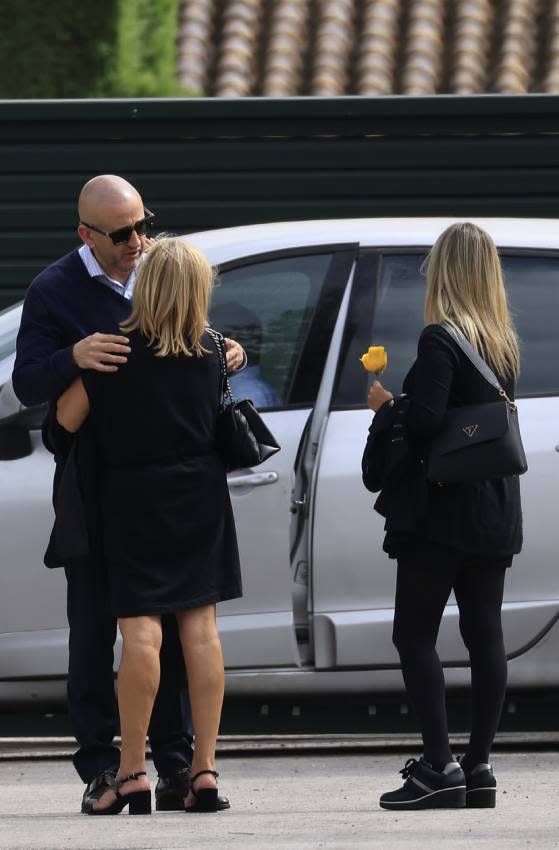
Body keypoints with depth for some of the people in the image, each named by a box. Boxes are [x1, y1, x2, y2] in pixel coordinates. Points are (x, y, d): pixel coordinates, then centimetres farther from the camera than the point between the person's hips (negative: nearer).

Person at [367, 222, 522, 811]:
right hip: (495, 512, 7)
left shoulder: (440, 339, -13)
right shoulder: (503, 344, 10)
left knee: (414, 635, -3)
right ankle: (478, 767, 8)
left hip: (442, 512, -7)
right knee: (484, 635, 7)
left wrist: (385, 405, -3)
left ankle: (438, 767, -11)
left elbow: (425, 420, -22)